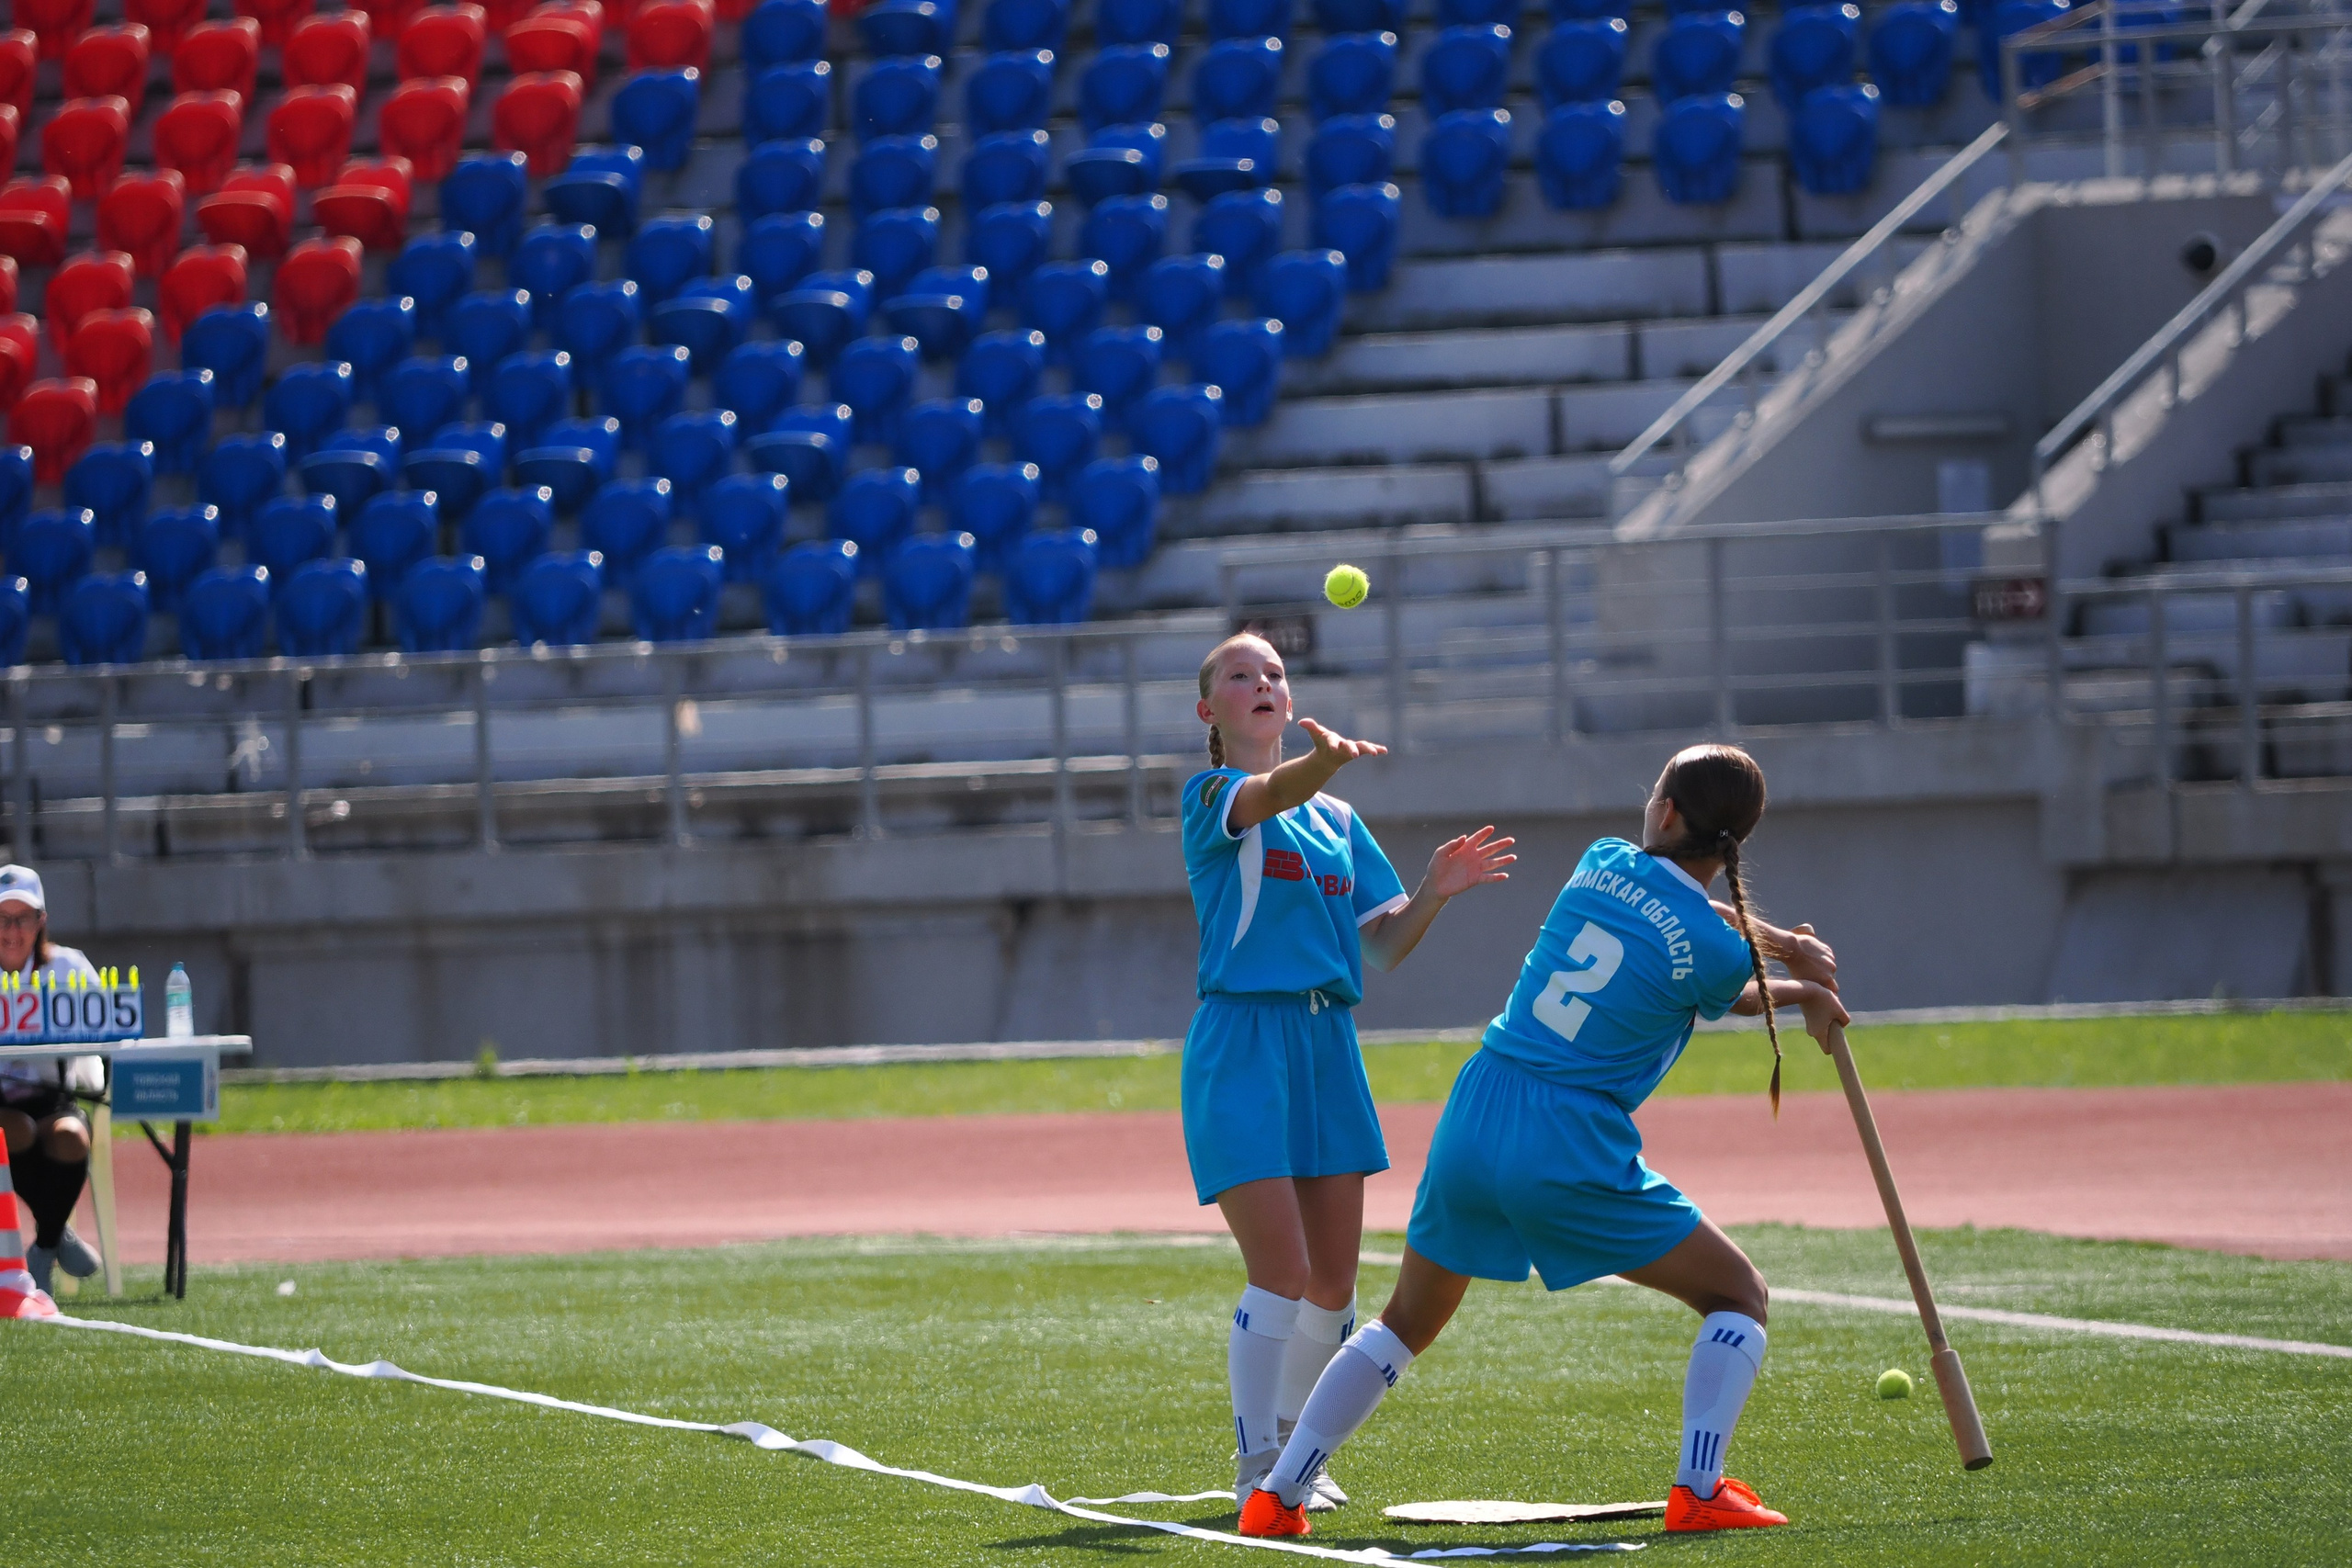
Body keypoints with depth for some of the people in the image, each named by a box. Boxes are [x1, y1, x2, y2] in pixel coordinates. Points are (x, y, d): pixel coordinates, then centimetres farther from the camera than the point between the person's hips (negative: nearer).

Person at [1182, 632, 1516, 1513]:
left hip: (1327, 1043, 6)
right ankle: (1256, 1467, -4)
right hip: (1243, 1042, -6)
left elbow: (1383, 946, 15)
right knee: (1282, 1274, -13)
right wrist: (1325, 758, -48)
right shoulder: (1212, 796, -1)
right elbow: (1268, 796, -26)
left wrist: (1434, 889, -6)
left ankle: (1293, 1448, 25)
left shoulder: (1336, 818, 18)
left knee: (1333, 1283, 6)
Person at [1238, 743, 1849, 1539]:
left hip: (1472, 1119, 5)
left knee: (1405, 1322, 23)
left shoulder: (1602, 864, 4)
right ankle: (1699, 1490, -4)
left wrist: (1781, 945, 18)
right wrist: (1806, 991, 33)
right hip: (1572, 1152, -5)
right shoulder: (1716, 955, -10)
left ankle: (1275, 1497, 18)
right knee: (1739, 1294, 10)